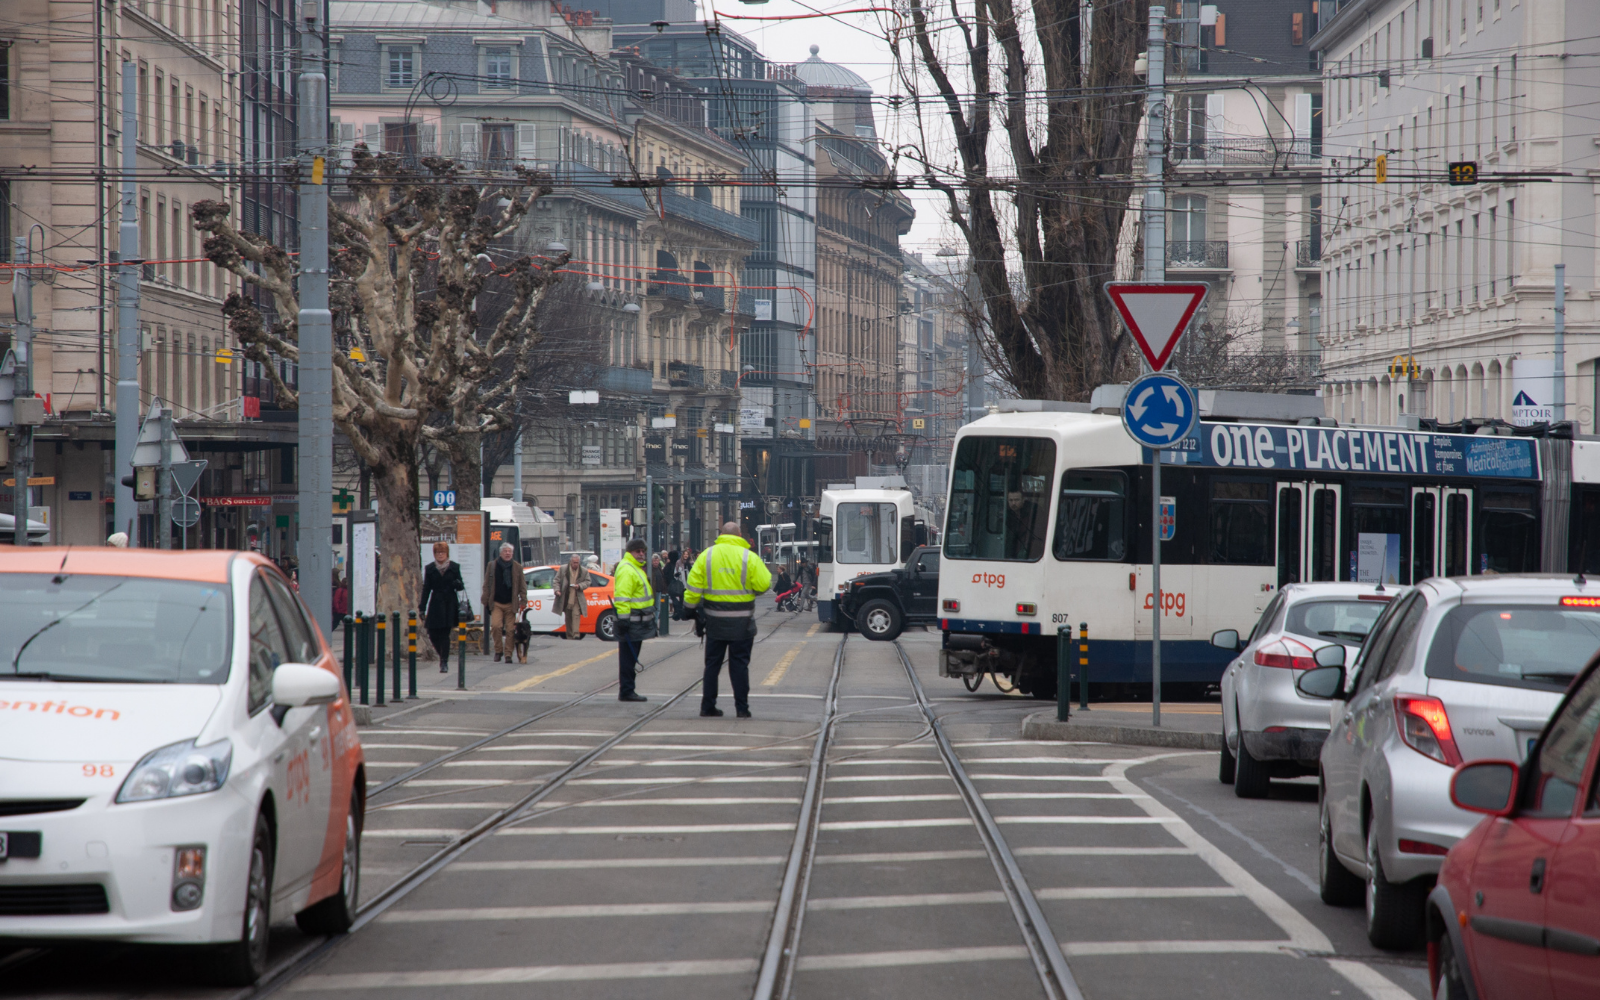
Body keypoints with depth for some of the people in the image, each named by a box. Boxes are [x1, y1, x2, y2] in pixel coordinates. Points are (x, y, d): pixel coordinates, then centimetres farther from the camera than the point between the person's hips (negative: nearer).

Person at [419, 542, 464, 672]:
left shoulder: (454, 567, 4)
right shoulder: (430, 569, 6)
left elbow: (461, 587, 8)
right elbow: (426, 589, 6)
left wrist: (458, 585, -17)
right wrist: (422, 607, 1)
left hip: (450, 604, -2)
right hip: (435, 604, 2)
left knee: (445, 634, -7)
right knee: (433, 634, -2)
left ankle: (444, 663, -2)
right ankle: (443, 657, 23)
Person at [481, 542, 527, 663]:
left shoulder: (517, 567, 6)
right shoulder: (492, 566, 5)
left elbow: (522, 586, 9)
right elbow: (486, 585, 7)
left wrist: (523, 601, 2)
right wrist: (486, 601, 1)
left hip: (511, 604, 1)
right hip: (496, 603, -1)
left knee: (510, 630, -1)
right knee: (496, 625, -17)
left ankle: (508, 654, 6)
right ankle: (498, 650, 1)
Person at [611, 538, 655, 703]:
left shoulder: (637, 568, 20)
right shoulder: (626, 570, -15)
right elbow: (622, 596, -22)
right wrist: (623, 619, -26)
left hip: (639, 620, 11)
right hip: (631, 621, -11)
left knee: (631, 658, 14)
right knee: (628, 658, -8)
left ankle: (628, 691, 19)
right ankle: (626, 691, -6)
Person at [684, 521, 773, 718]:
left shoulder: (707, 556, 0)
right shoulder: (748, 557, -7)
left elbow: (694, 585, 0)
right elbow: (764, 584, -7)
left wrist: (690, 605, 12)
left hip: (715, 620, 2)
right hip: (741, 621, -2)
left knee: (712, 663, 11)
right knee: (739, 664, 3)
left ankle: (707, 706, 12)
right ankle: (742, 707, 2)